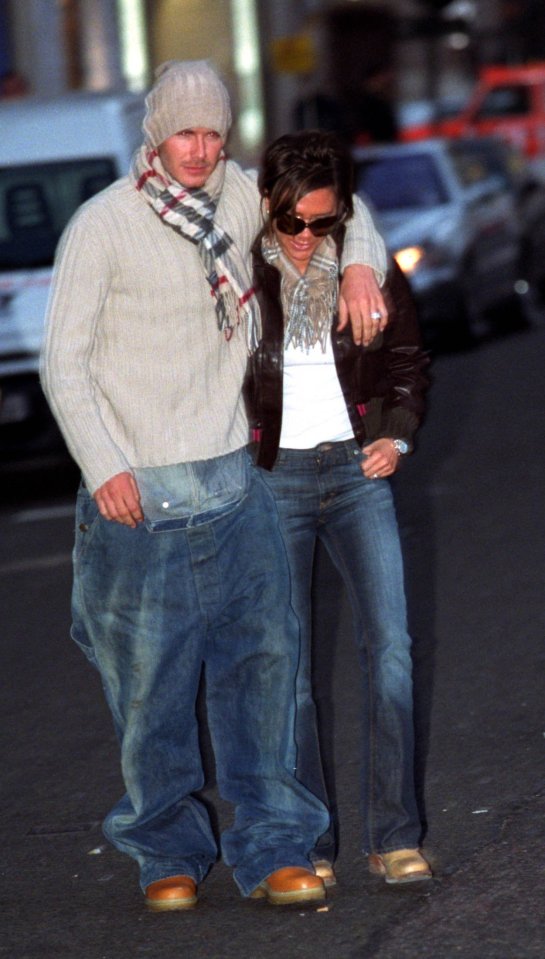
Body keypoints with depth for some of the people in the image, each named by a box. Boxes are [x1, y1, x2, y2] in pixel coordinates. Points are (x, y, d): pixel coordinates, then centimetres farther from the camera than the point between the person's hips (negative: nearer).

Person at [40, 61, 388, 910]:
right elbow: (64, 362, -6)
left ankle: (272, 848, 7)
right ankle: (169, 852, 16)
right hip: (140, 496, -4)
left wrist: (362, 266, 2)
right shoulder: (103, 225, -7)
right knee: (152, 685, 1)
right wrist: (102, 468, -15)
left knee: (263, 658, 1)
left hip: (232, 483, 4)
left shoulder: (239, 197, 6)